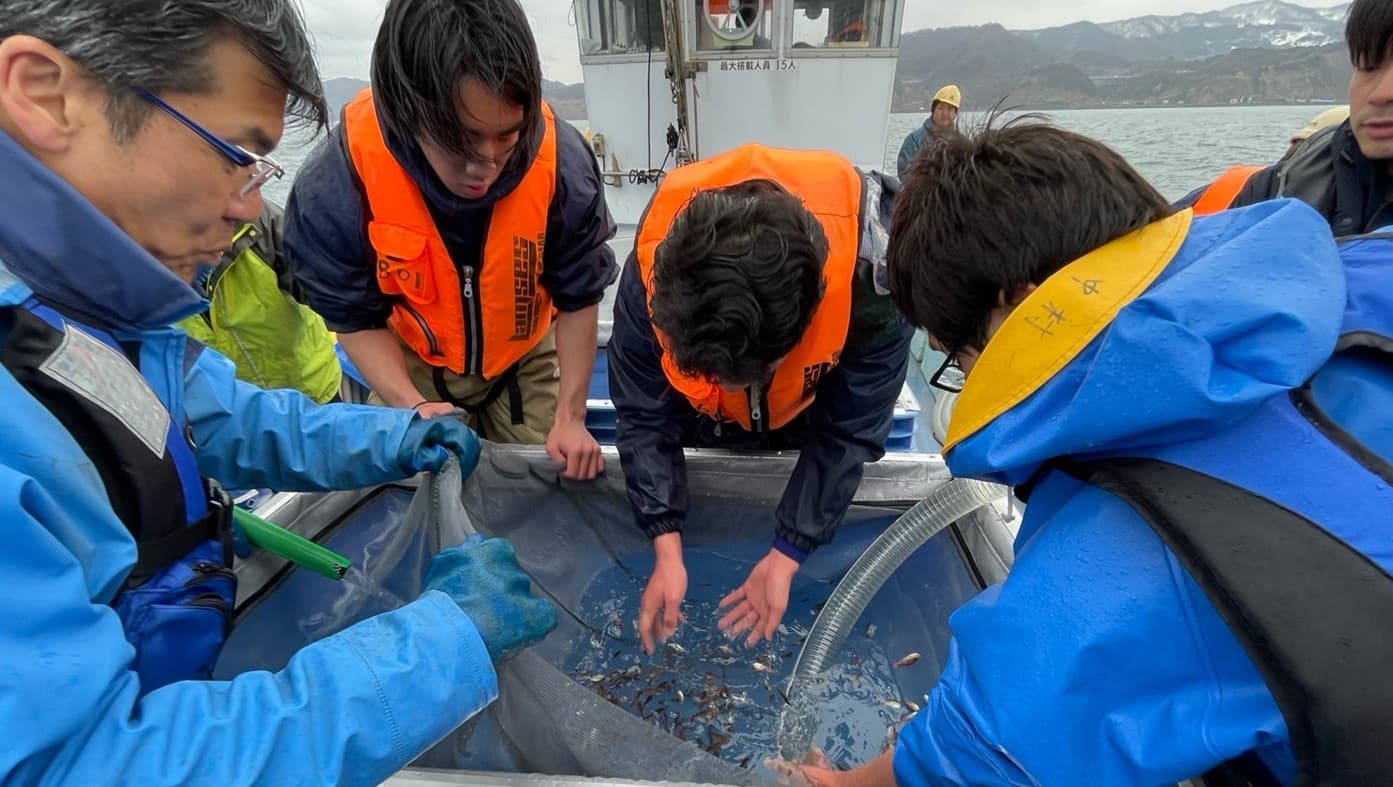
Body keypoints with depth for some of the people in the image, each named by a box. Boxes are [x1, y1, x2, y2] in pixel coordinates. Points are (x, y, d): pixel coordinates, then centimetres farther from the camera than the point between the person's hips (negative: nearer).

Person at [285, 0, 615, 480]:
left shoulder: (561, 161, -28)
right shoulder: (337, 182, -29)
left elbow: (578, 297, -16)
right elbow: (357, 318, -14)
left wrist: (570, 416, -18)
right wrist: (412, 408, -30)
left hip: (526, 362, 1)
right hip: (413, 369, 0)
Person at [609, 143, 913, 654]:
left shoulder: (873, 273, -41)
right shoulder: (652, 270, -37)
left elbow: (848, 433, -28)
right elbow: (645, 417, -24)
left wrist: (783, 559, -27)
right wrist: (667, 551, -28)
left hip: (815, 417, 0)